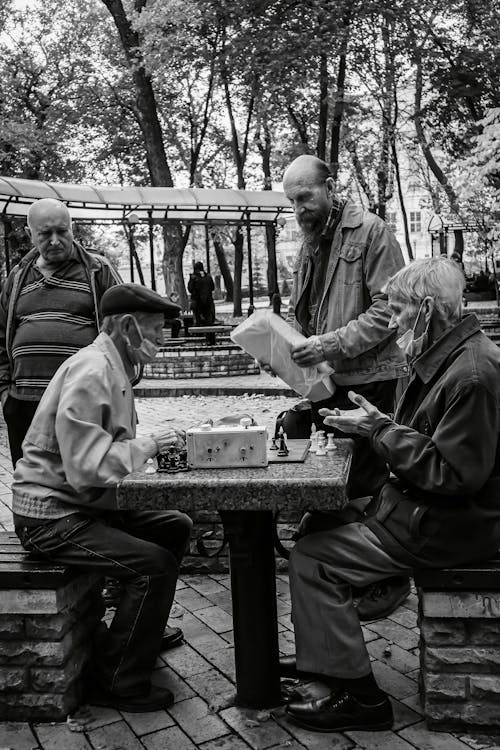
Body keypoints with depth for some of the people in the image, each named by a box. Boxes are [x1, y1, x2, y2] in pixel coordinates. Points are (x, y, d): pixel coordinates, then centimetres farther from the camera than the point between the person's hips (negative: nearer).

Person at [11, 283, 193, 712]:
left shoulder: (115, 370, 11)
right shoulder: (90, 372, -22)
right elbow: (85, 466, -30)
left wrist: (153, 444, -4)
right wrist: (146, 446, -21)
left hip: (87, 505, 10)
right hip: (52, 515, -10)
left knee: (176, 528, 9)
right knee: (155, 564, -19)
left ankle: (142, 630, 24)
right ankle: (116, 684, -3)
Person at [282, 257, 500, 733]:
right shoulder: (442, 358, 9)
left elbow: (453, 474, -27)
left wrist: (379, 429, -21)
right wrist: (371, 425, 2)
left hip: (447, 528, -10)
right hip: (421, 507, 10)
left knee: (311, 559, -11)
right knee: (316, 523, 12)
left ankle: (357, 695, 3)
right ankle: (322, 655, 24)